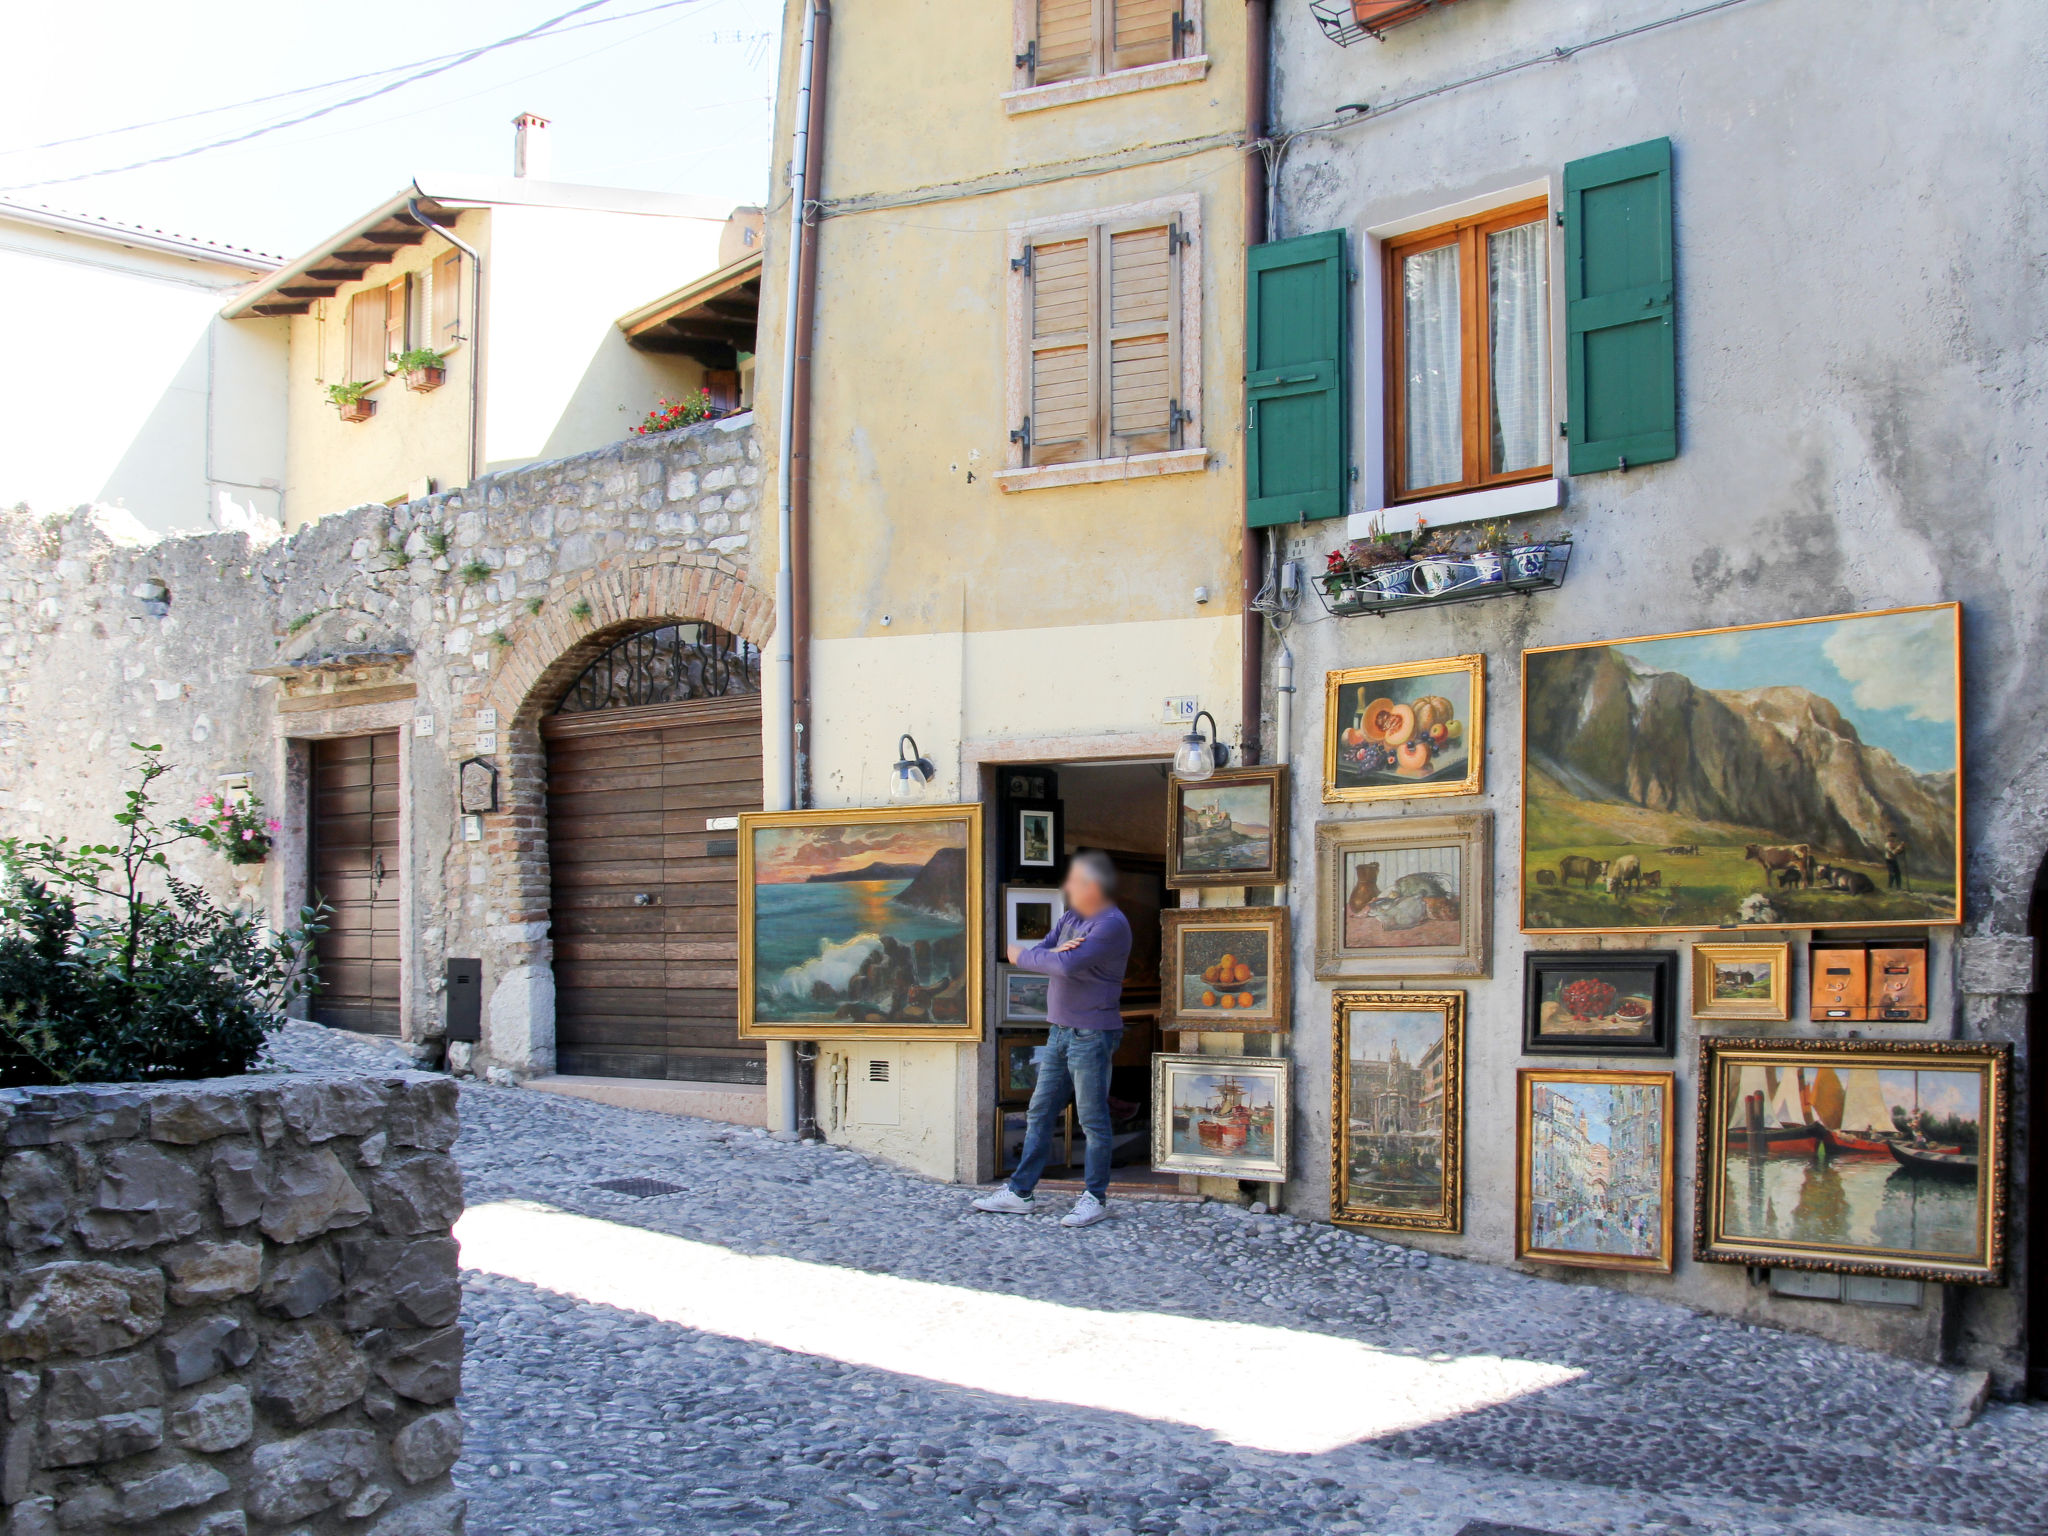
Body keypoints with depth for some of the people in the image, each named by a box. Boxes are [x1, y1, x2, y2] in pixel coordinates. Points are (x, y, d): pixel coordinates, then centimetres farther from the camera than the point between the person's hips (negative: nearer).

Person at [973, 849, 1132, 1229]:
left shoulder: (1112, 924, -14)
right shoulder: (1069, 919, 15)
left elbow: (1068, 966, -24)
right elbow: (1033, 953, 8)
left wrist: (1022, 956, -9)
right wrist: (1054, 953, -14)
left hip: (1091, 1035, -9)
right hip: (1059, 1030, 9)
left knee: (1093, 1119, -1)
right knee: (1039, 1114, 10)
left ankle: (1095, 1198, 8)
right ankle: (1020, 1192, 15)